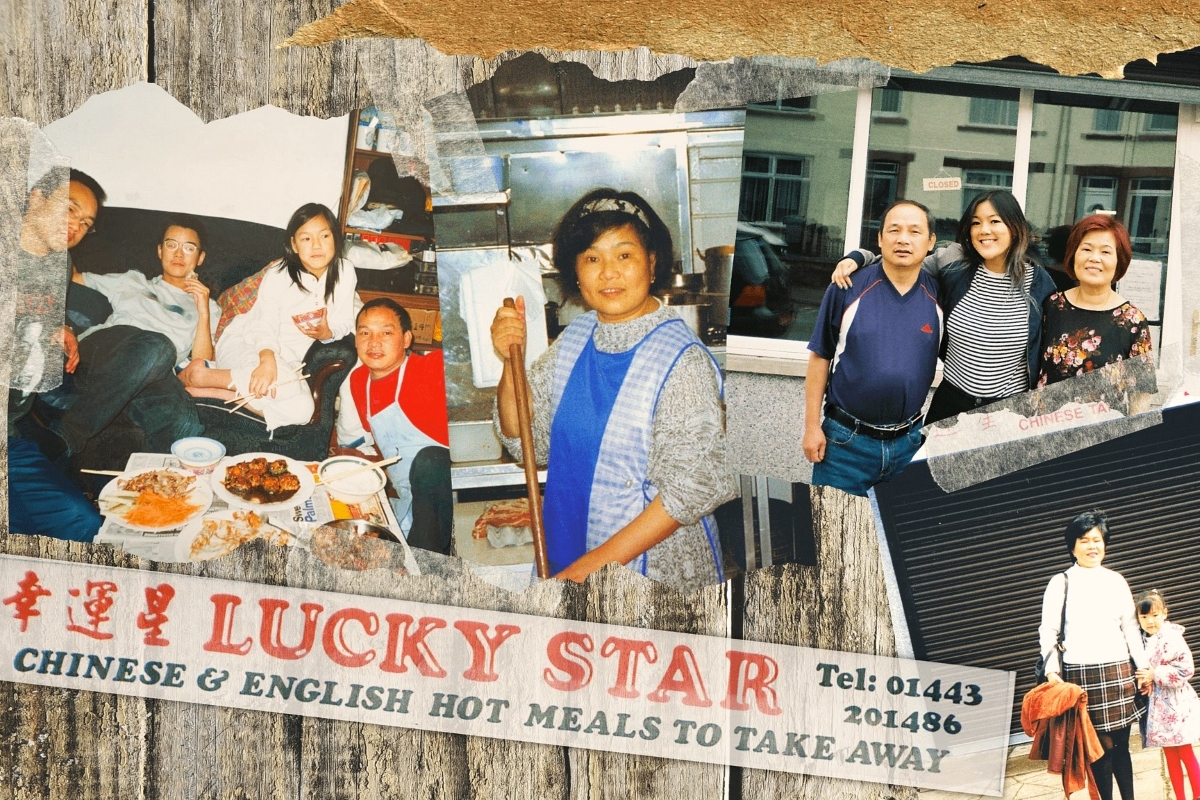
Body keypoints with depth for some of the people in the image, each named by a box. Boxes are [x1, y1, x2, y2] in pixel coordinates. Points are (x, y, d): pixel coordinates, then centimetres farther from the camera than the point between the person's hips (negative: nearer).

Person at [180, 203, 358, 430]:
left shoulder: (345, 273, -4)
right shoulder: (279, 275, -13)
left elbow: (344, 322, 4)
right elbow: (265, 326, -22)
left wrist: (328, 332, -21)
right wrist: (267, 361, -43)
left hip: (287, 359, 5)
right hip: (243, 344, -5)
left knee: (301, 411, -29)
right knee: (288, 385, -38)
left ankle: (213, 391, -25)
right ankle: (200, 374, -27)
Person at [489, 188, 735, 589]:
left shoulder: (681, 361, -18)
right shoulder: (575, 337, 1)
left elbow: (689, 490, -20)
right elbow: (529, 446, 3)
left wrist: (595, 565, -21)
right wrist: (512, 362, -12)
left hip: (657, 575, -6)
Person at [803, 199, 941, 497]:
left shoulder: (938, 295, 0)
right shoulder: (848, 288, -7)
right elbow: (820, 357, -2)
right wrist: (812, 426, -4)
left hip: (909, 443, 3)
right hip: (846, 440, -2)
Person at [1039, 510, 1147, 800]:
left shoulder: (1116, 581, 12)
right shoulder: (1061, 583, 3)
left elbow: (1131, 627, 14)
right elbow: (1048, 631, 0)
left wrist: (1144, 667, 9)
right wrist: (1052, 670, -12)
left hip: (1118, 671, 3)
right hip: (1083, 674, -3)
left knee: (1121, 743, 5)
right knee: (1102, 745, -4)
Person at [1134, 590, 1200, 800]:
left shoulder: (1172, 639, -14)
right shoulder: (1142, 642, 5)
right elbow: (1140, 671, 15)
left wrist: (1155, 675, -20)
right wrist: (1143, 680, -7)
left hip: (1176, 705, -6)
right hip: (1157, 706, 6)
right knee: (1170, 755, 12)